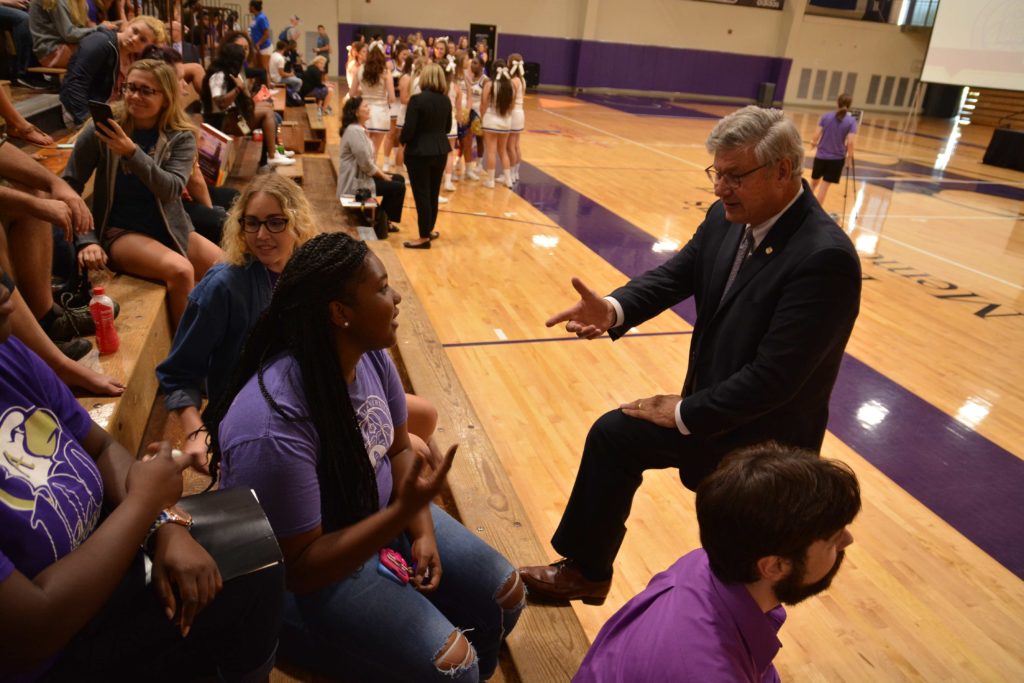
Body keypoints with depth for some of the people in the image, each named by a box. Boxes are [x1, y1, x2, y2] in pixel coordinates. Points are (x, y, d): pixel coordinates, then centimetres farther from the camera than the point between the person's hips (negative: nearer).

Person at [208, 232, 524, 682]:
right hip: (311, 572, -6)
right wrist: (404, 511, -34)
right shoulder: (273, 425, -34)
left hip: (379, 516, 7)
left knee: (504, 598, 5)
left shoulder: (371, 356, -12)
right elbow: (298, 568, -26)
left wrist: (422, 530, -10)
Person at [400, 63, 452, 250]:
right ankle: (429, 230, 29)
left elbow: (408, 129, -17)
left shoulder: (417, 100, -17)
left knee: (422, 195, 0)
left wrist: (402, 141, 2)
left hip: (419, 152, -6)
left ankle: (424, 238, 5)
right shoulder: (446, 100, 2)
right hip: (440, 151, 6)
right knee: (433, 193, 16)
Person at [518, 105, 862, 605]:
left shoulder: (824, 258, -29)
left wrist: (686, 414, -19)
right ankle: (585, 570, 26)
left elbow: (774, 376, -30)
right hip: (709, 404, 8)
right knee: (612, 433, 6)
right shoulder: (728, 218, -5)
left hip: (762, 439, -8)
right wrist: (614, 309, -24)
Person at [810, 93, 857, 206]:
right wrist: (850, 155, 0)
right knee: (824, 186, 2)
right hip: (837, 158, -2)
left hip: (821, 156, 2)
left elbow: (817, 135, -7)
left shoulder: (826, 116, -4)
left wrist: (814, 142, 15)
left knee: (814, 182, 21)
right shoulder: (851, 121, -8)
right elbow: (850, 142, -16)